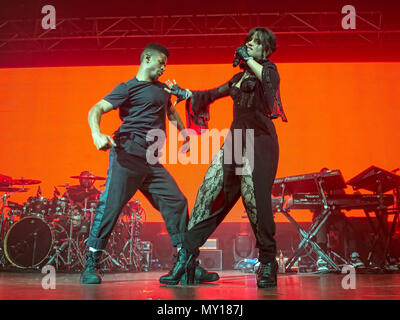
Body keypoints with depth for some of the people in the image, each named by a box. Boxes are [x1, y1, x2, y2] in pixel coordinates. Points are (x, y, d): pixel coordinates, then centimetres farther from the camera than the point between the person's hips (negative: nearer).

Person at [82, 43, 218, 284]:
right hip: (127, 154, -7)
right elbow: (96, 110, -8)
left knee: (176, 203, 0)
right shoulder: (128, 88, 2)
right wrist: (97, 135, -27)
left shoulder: (162, 89, 24)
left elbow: (171, 111, 46)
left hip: (151, 160, 7)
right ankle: (91, 266, -2)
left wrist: (184, 132, 38)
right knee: (110, 205, -11)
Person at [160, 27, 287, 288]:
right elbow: (212, 94, 34)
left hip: (259, 141, -7)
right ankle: (186, 257, -2)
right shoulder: (238, 78, 25)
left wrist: (247, 58, -9)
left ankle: (268, 265, -2)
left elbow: (270, 79, -20)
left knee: (255, 200, -15)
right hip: (235, 140, 7)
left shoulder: (268, 68, 5)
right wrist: (184, 93, 32)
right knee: (210, 194, -3)